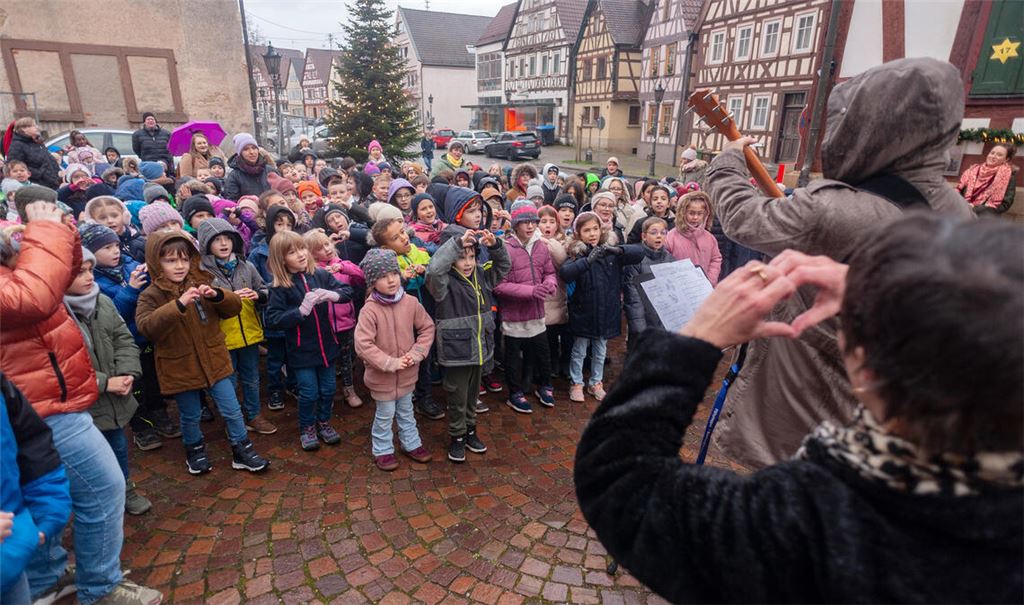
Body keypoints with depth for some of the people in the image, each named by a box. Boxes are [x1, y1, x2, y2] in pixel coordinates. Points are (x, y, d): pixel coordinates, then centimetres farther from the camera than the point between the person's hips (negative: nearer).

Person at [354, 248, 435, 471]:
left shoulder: (411, 303, -10)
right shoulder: (369, 310, -22)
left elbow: (427, 327, 0)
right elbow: (362, 345, -24)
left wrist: (416, 353, -12)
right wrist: (391, 363, -22)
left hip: (407, 372, 4)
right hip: (382, 375, -4)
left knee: (406, 411, 23)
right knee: (385, 415, 14)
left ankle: (411, 444, 42)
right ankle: (383, 450, 35)